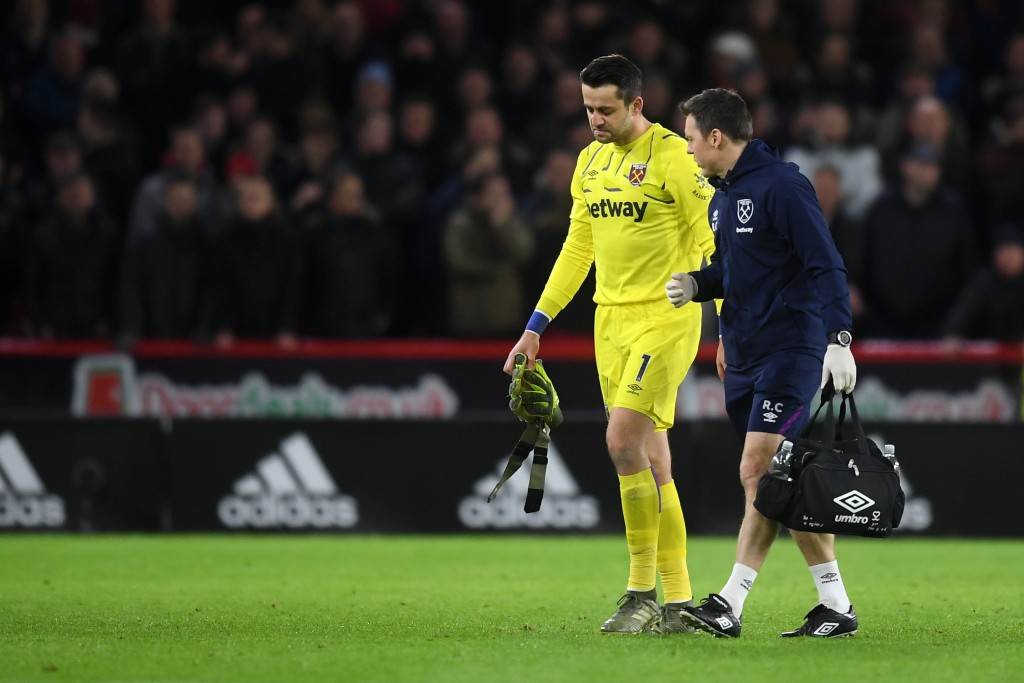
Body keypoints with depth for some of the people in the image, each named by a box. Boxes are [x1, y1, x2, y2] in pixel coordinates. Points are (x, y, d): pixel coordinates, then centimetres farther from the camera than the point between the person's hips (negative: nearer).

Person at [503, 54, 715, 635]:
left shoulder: (671, 156, -9)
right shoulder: (591, 161, 13)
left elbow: (710, 245, -9)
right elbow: (578, 249, 20)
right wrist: (536, 326, 18)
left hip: (665, 318, -7)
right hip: (611, 319, 7)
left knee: (623, 439, -18)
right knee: (651, 460, 6)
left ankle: (642, 591, -8)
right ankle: (678, 604, 9)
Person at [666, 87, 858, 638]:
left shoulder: (781, 185, -12)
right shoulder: (722, 196, 16)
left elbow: (826, 266, -16)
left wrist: (839, 339, -24)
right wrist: (694, 284, 6)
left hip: (790, 350, -9)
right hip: (743, 359, 9)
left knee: (758, 471, -15)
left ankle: (730, 603, -18)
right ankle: (835, 606, 12)